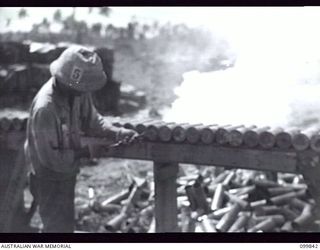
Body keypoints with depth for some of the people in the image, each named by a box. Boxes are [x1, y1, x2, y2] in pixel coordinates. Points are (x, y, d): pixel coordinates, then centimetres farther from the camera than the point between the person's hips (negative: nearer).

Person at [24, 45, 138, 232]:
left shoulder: (77, 91, -15)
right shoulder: (45, 109, -36)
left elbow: (92, 119, -1)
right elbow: (50, 157, -29)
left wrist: (117, 133, -17)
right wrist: (86, 152, -22)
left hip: (67, 170, 8)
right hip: (50, 179, -7)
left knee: (66, 223, 27)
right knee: (59, 226, 8)